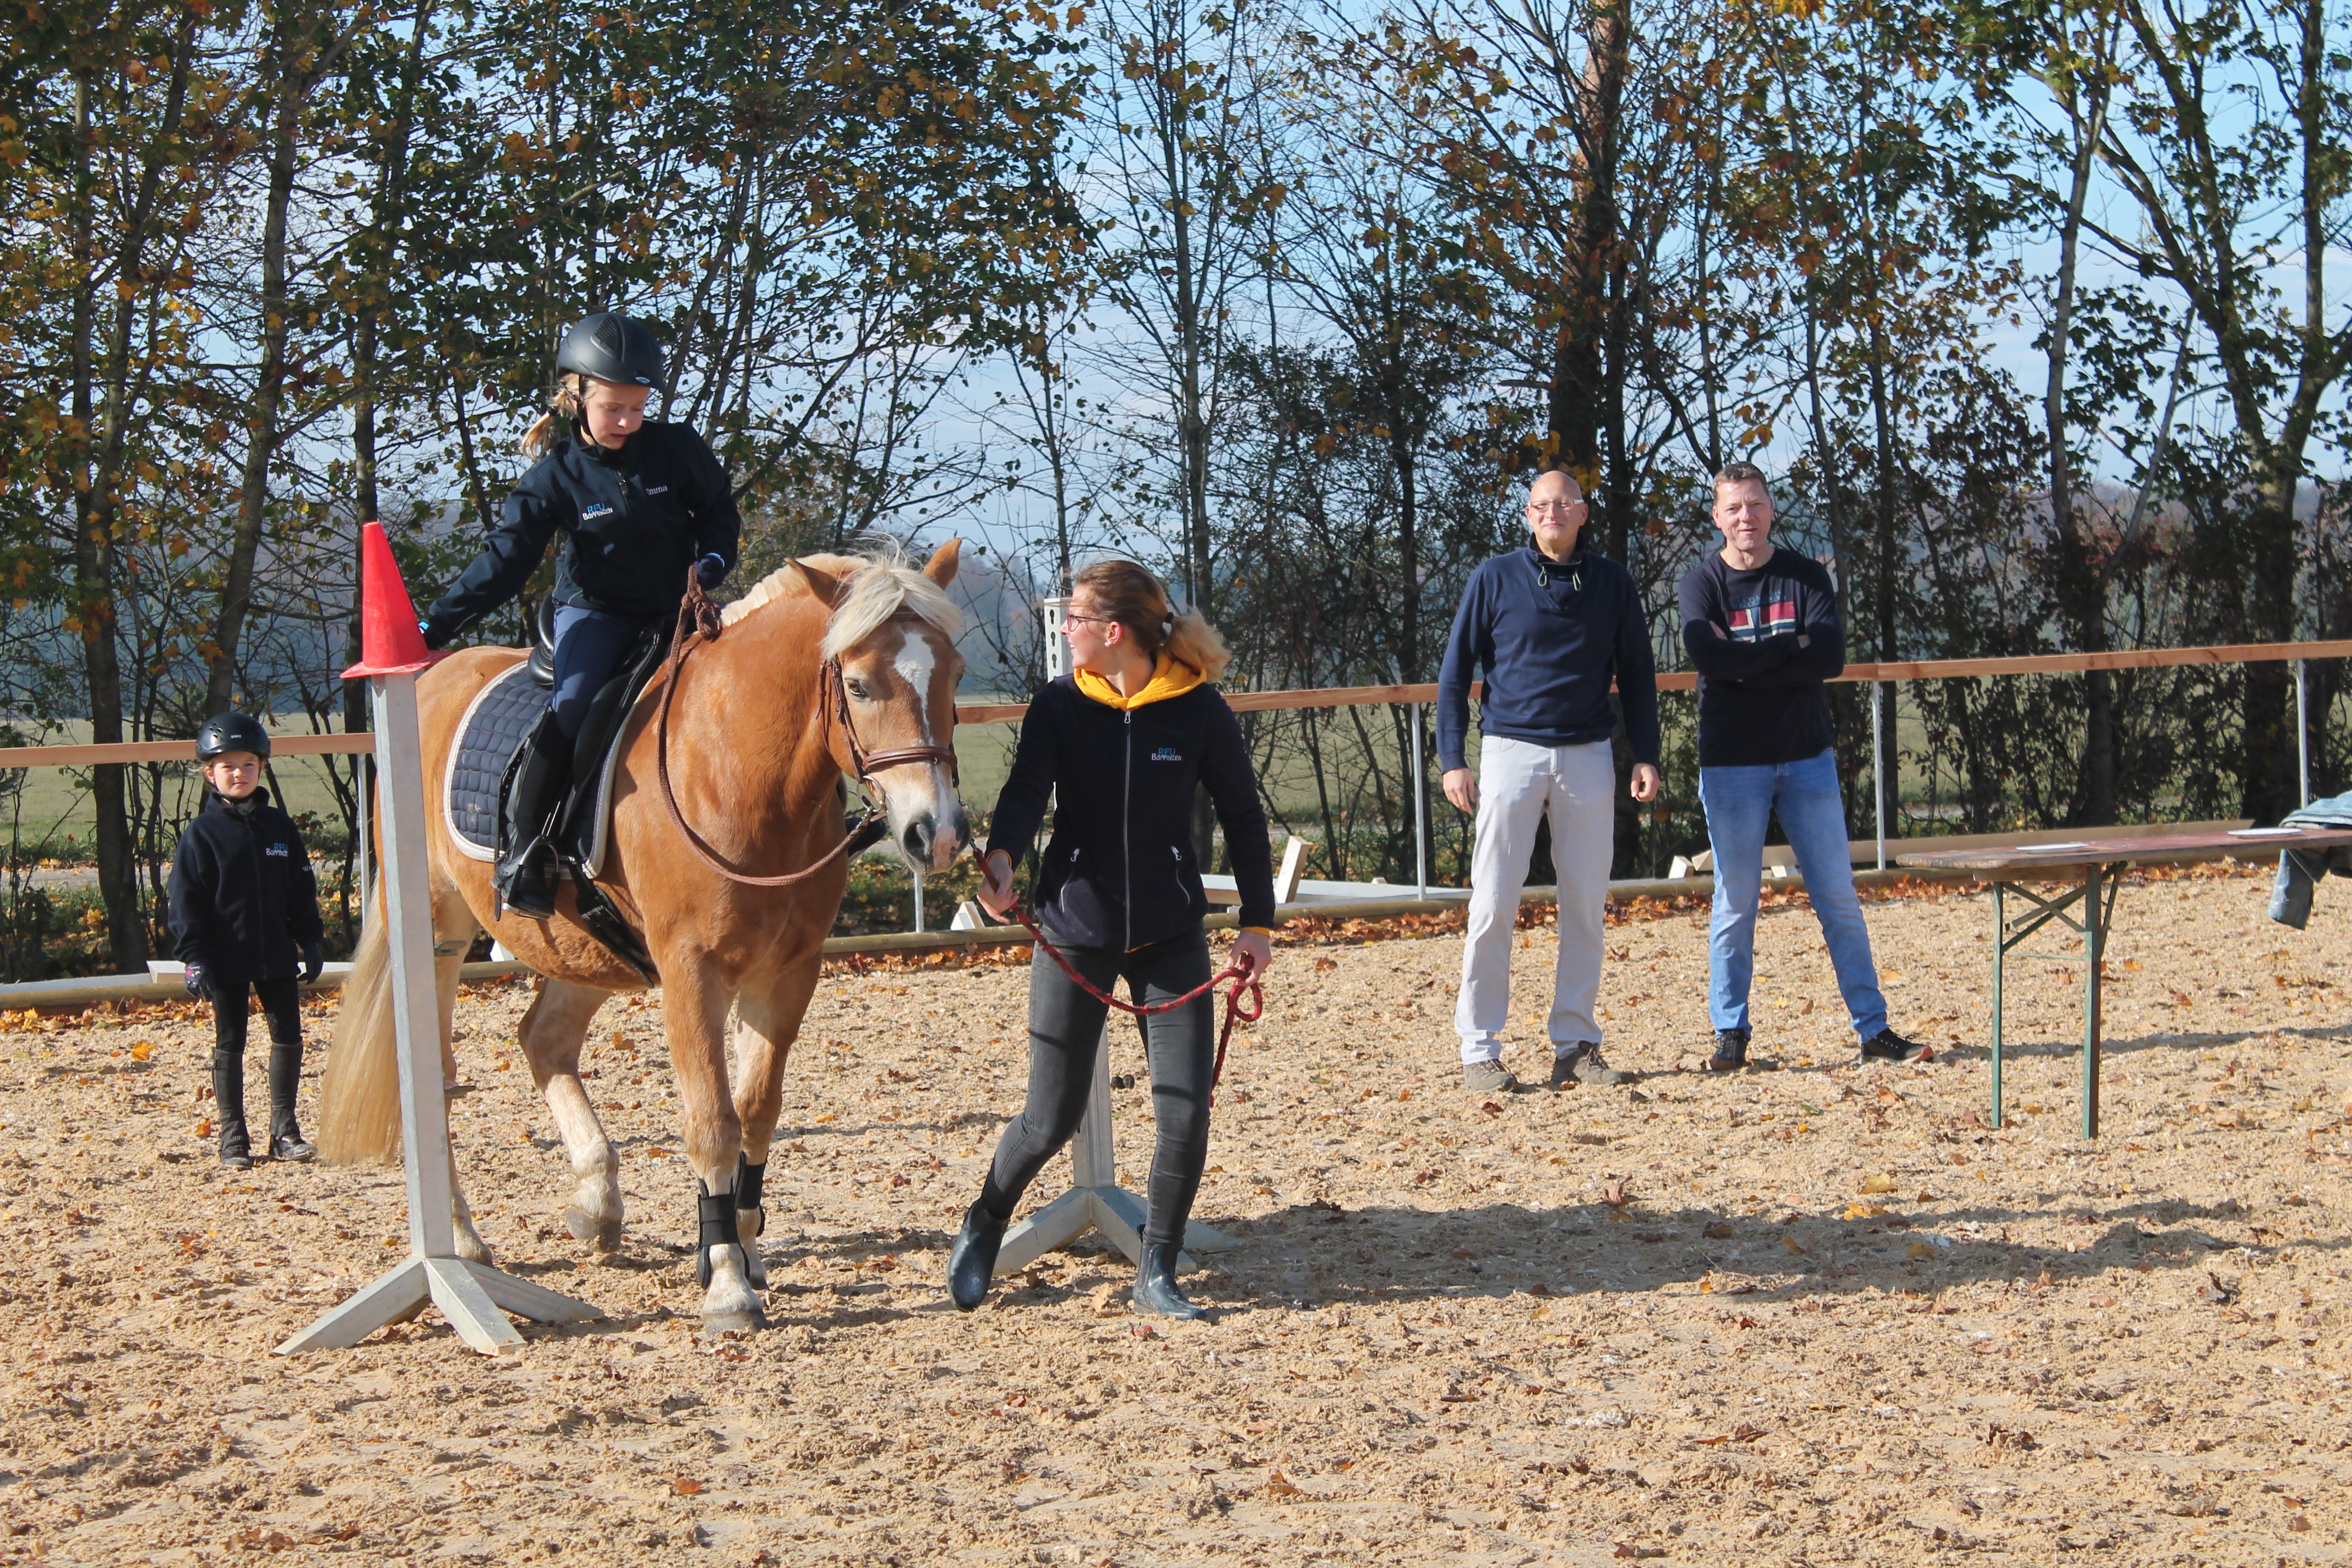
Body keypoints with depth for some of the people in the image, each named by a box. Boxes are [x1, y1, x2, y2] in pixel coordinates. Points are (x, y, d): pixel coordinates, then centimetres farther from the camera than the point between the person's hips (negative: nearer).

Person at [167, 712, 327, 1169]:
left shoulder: (279, 827, 7)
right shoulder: (202, 834, -4)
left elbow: (302, 893, 12)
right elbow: (186, 904, -5)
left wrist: (312, 943, 7)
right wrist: (194, 959, -11)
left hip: (276, 955, 3)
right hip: (226, 958, -3)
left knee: (288, 1035, 3)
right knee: (229, 1044, 4)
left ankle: (284, 1129, 14)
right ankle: (233, 1137, 11)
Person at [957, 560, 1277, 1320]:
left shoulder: (1199, 709, -7)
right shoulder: (1058, 706, -5)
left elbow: (1243, 816, 2)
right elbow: (1026, 790, -19)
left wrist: (1258, 922, -1)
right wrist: (1001, 857, -40)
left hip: (1171, 936, 0)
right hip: (1075, 932, 0)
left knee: (1186, 1114, -7)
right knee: (1051, 1120, 2)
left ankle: (1156, 1276, 12)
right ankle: (984, 1225, 31)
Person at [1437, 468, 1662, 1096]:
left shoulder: (1612, 583, 8)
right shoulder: (1495, 579, 1)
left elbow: (1637, 673, 13)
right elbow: (1455, 671, 3)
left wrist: (1646, 755, 5)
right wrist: (1452, 760, -4)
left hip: (1588, 759, 3)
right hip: (1512, 753, -2)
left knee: (1586, 904, 5)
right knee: (1493, 905, -5)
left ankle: (1575, 1044, 13)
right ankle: (1480, 1049, 2)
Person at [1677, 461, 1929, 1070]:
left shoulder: (1806, 577, 6)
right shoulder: (1701, 583, 2)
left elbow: (1832, 655, -9)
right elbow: (1708, 656, -17)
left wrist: (1747, 666, -15)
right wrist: (1791, 644, -12)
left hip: (1807, 757, 2)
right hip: (1731, 763, -2)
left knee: (1839, 899, 4)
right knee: (1735, 905, 2)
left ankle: (1874, 1029, 10)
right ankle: (1731, 1033, 11)